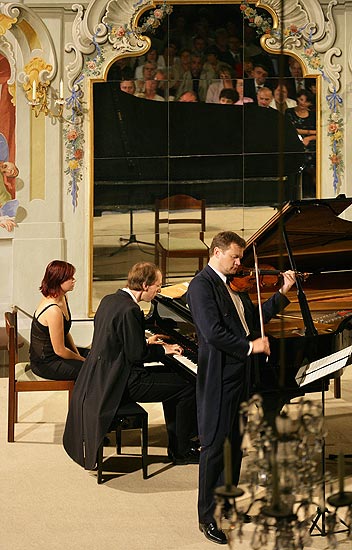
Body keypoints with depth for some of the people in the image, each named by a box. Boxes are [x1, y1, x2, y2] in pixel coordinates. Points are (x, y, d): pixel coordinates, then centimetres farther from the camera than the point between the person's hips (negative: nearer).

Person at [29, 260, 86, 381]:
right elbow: (59, 350, -22)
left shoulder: (63, 298, 1)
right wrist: (81, 359, -8)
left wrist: (77, 354, 4)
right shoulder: (53, 310, -29)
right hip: (45, 364, -9)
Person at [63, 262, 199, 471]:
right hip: (123, 383, -10)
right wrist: (163, 350, -6)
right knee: (187, 388, -6)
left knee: (173, 377, 22)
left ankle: (176, 443, 25)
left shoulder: (110, 300, 7)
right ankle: (182, 452, 6)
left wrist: (146, 341, 18)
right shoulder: (130, 310, -23)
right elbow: (137, 354, -22)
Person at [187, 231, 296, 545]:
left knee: (235, 443, 16)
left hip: (240, 375, 9)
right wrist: (250, 346, -18)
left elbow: (254, 318, 17)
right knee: (215, 446, -3)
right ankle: (208, 518, 4)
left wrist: (283, 293, 11)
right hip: (219, 379, -9)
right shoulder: (202, 285, -14)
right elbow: (213, 333, -24)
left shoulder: (233, 284, 14)